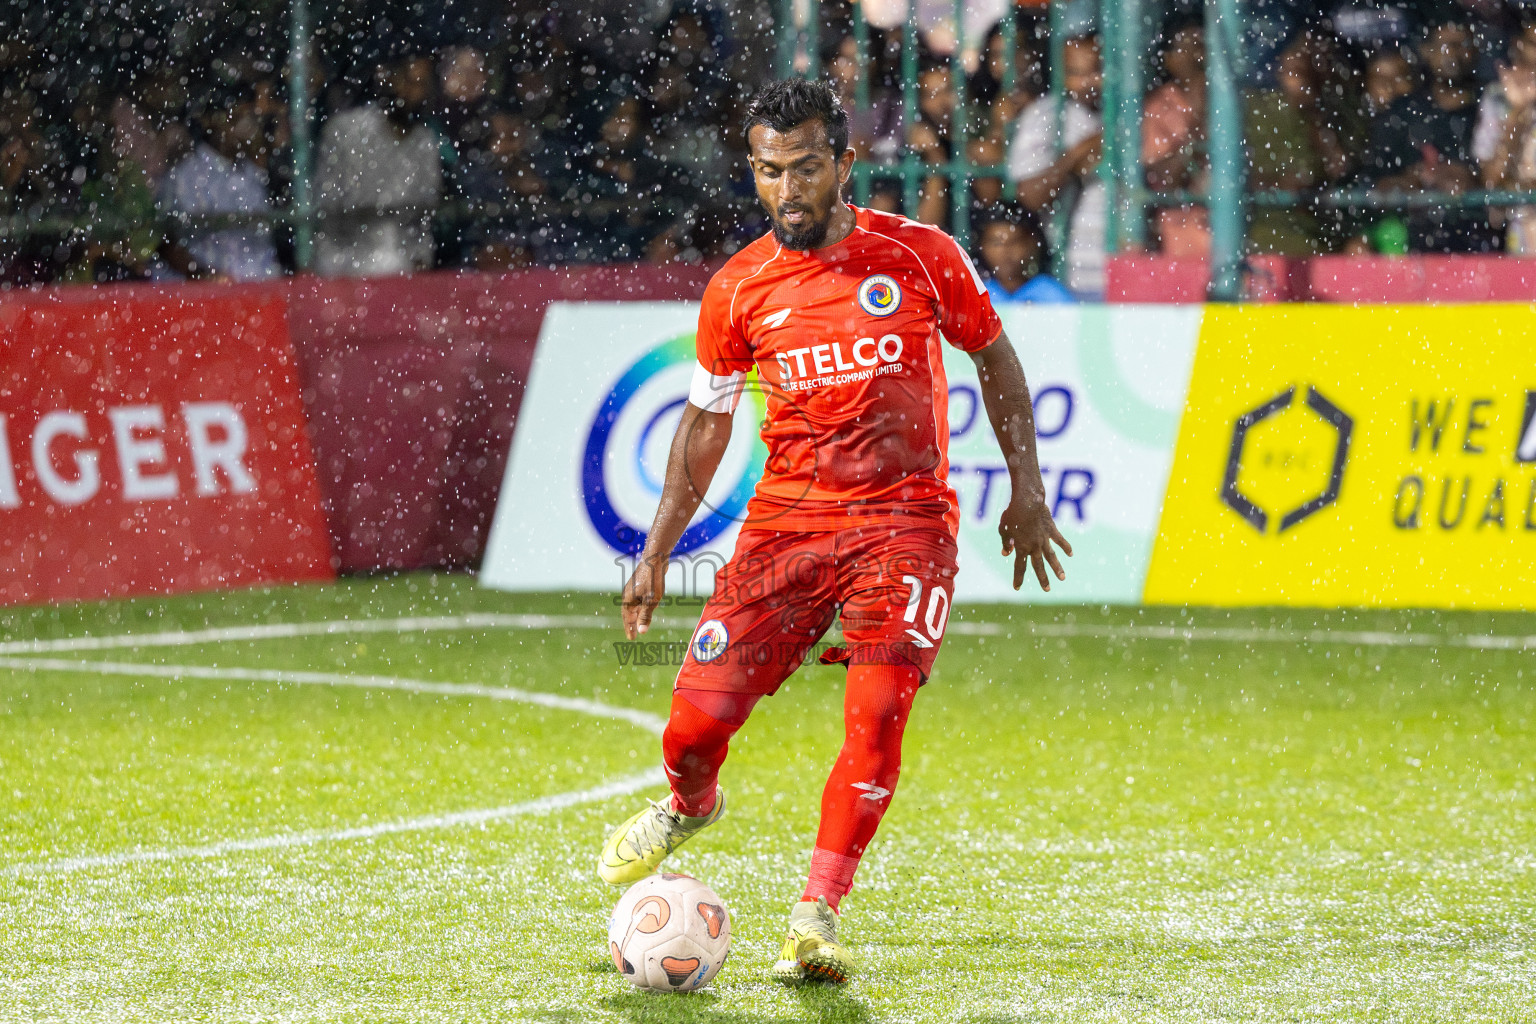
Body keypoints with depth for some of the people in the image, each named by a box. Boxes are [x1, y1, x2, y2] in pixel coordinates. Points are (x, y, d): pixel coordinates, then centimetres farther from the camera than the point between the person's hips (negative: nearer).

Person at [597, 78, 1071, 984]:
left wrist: (1027, 491, 7)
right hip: (785, 519, 2)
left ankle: (815, 920, -12)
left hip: (904, 520, -2)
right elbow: (707, 419, 14)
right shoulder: (738, 290, 2)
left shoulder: (921, 256, -3)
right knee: (699, 718, -6)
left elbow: (995, 358, 11)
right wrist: (658, 552, 12)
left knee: (876, 718, -19)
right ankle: (691, 806, 30)